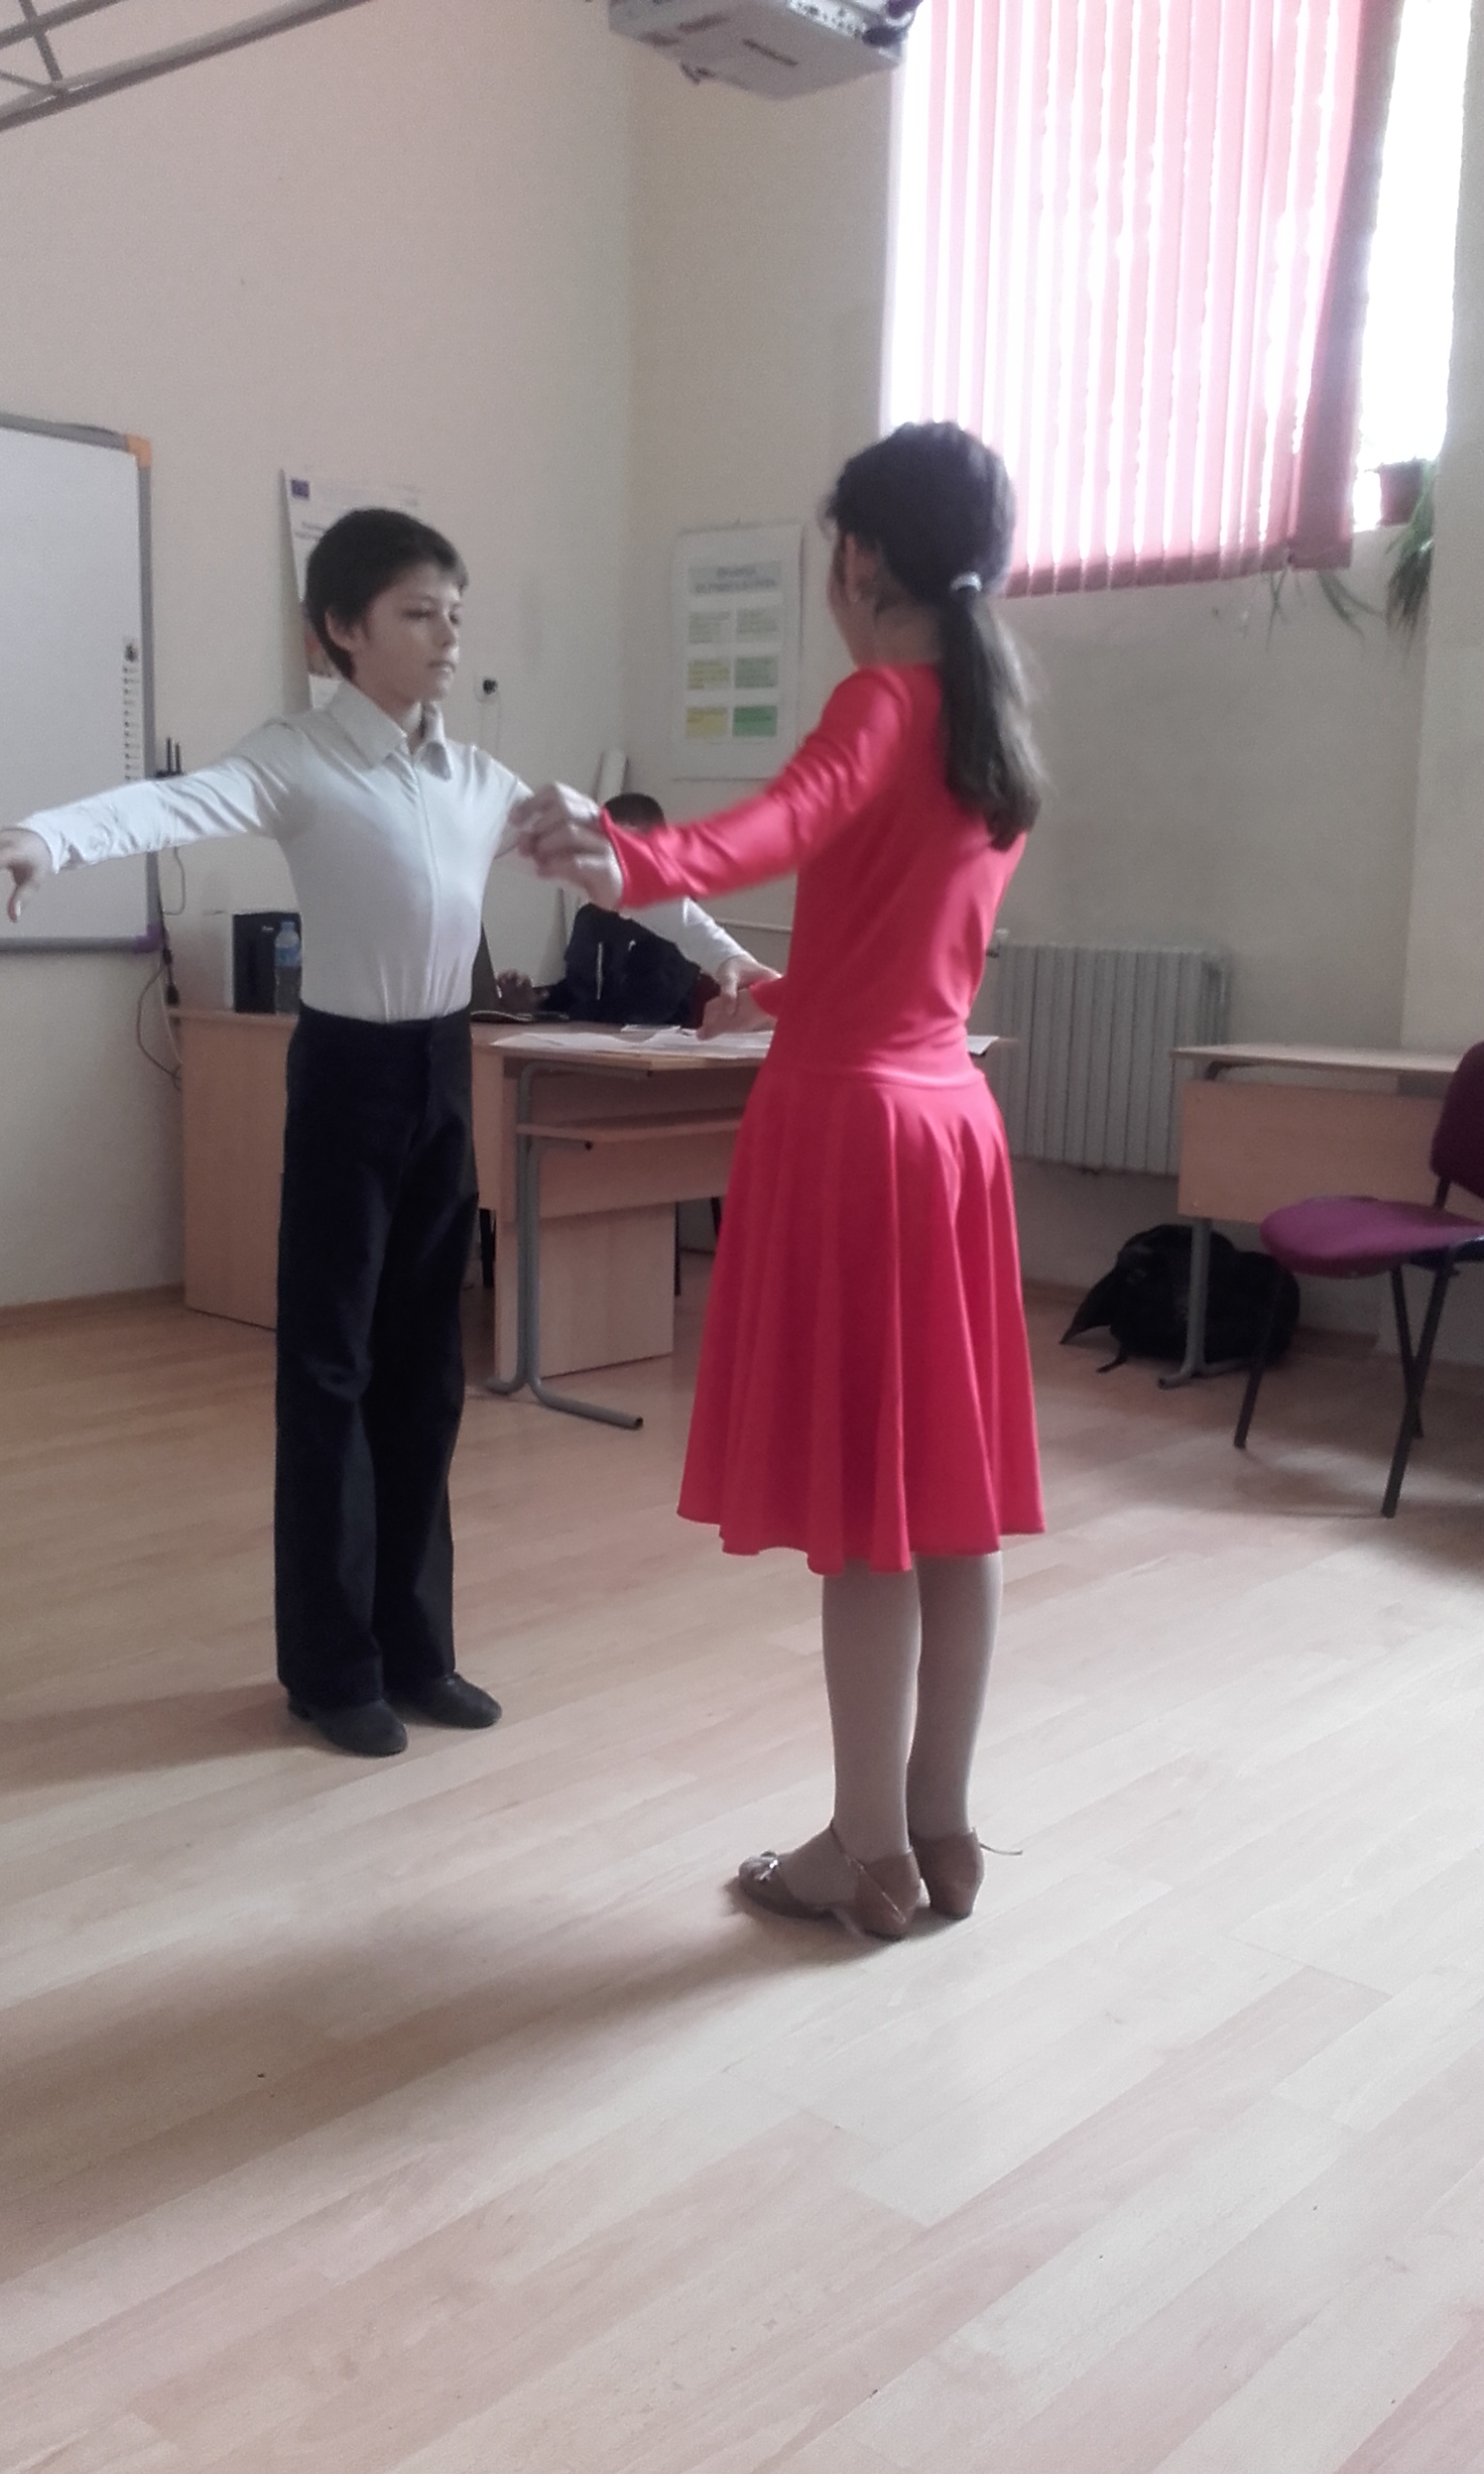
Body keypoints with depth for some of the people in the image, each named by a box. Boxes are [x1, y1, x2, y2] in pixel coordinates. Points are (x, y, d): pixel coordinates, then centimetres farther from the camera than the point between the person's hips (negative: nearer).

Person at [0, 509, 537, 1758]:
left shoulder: (480, 778, 11)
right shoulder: (300, 760, -8)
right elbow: (181, 804, -27)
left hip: (445, 1068, 6)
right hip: (351, 1070, -6)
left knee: (425, 1369, 11)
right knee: (330, 1364, 1)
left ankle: (415, 1647, 22)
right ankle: (333, 1665, 14)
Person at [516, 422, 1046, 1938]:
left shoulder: (882, 704, -10)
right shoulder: (1002, 732, 14)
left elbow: (785, 822, -33)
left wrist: (630, 863, -48)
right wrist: (786, 999, 40)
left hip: (848, 1126, -8)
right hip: (950, 1119, 8)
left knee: (860, 1506, -1)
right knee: (949, 1495, 11)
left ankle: (870, 1852, 11)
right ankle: (941, 1829, 22)